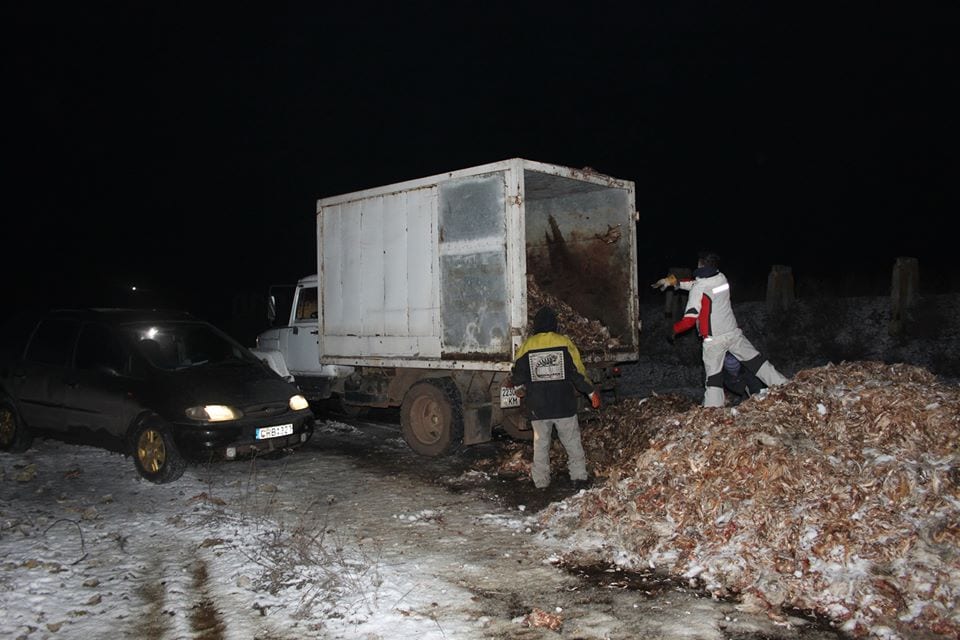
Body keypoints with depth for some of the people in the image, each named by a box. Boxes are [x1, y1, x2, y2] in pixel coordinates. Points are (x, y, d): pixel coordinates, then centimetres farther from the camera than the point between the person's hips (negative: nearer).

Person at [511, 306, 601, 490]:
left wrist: (522, 386, 23)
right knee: (572, 442, 10)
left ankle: (541, 481, 13)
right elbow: (579, 372, -3)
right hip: (564, 405, -1)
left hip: (537, 407, 1)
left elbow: (517, 377, 1)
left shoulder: (526, 346, -2)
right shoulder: (565, 343, -4)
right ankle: (579, 477, 9)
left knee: (540, 443, 11)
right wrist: (592, 392, 9)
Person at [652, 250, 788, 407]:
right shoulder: (722, 278, 1)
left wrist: (674, 329, -2)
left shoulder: (699, 289, -19)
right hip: (733, 332, 5)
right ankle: (782, 385, 18)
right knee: (755, 360, 15)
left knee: (713, 376, 4)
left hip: (713, 340, -5)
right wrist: (672, 281, 16)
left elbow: (689, 320, -20)